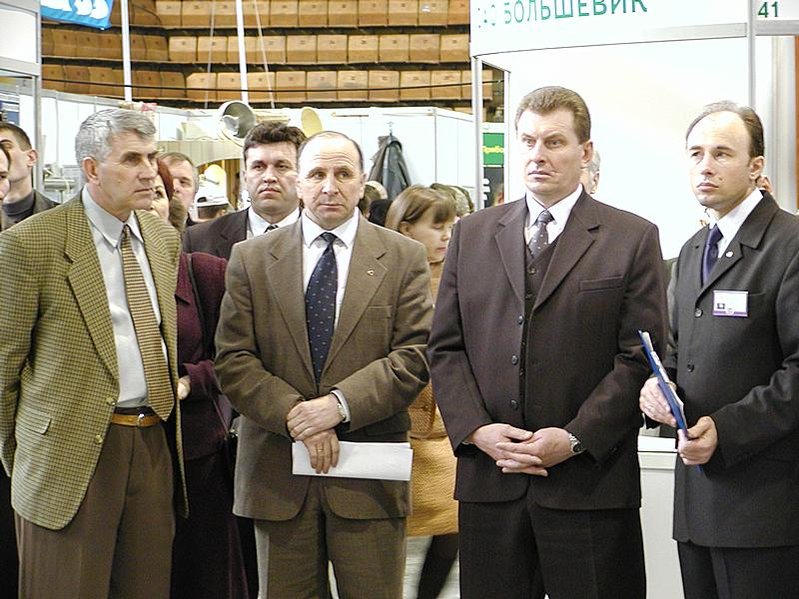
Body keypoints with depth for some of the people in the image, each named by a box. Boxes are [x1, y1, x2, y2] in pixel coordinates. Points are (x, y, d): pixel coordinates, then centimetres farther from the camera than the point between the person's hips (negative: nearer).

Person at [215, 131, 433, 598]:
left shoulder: (404, 257, 5)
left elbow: (415, 356, -3)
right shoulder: (252, 259, 7)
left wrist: (340, 404, -16)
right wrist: (294, 415, -13)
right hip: (277, 472, 1)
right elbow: (233, 360, 1)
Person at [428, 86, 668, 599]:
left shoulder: (633, 239, 2)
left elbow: (639, 357, -4)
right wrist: (476, 429, -5)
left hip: (590, 484, -3)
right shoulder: (471, 235, 12)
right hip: (489, 480, 3)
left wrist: (575, 438, -12)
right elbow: (445, 348, 10)